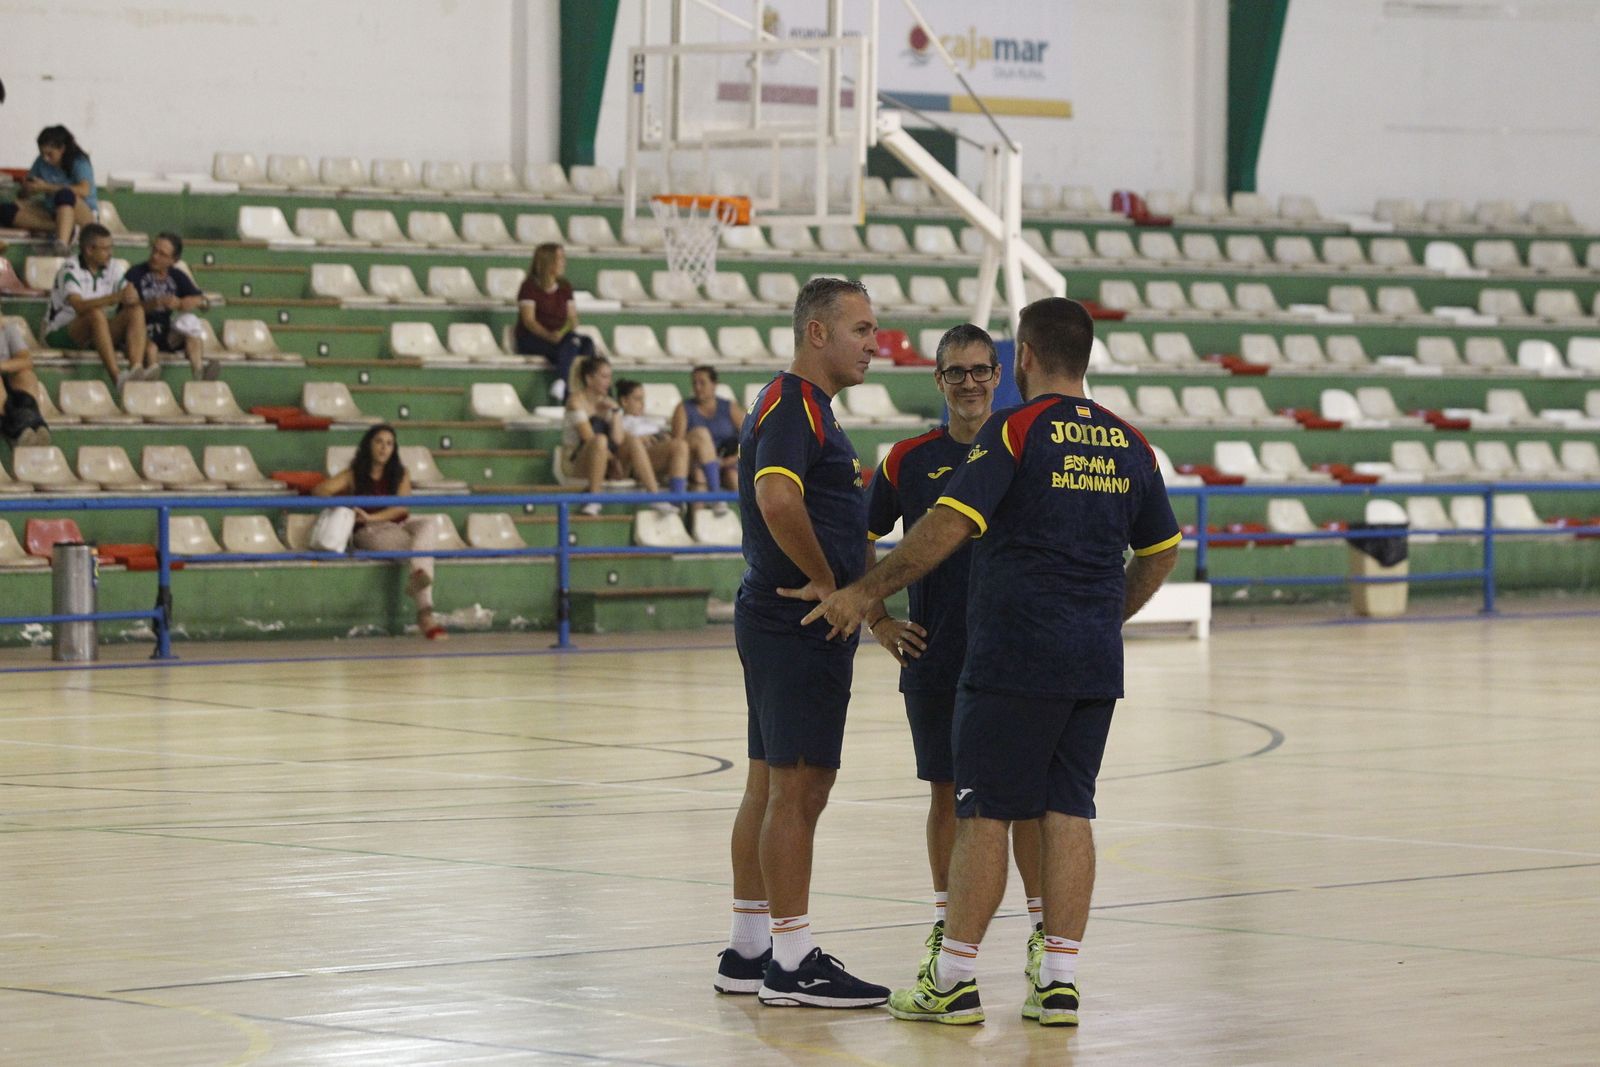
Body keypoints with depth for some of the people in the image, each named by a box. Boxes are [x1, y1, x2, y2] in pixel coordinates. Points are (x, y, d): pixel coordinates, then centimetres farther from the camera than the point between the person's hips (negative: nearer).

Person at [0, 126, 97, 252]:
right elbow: (24, 193, 11)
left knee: (65, 194, -40)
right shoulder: (41, 163, 4)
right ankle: (63, 229, -30)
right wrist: (26, 189, -16)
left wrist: (46, 187, -26)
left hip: (83, 212, -6)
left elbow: (84, 190, -28)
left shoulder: (79, 163, -10)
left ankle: (62, 243, -61)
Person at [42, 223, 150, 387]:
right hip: (60, 334, -6)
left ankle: (136, 367, -40)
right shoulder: (71, 270, -14)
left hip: (96, 333, 6)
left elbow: (130, 299, 2)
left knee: (136, 311, -17)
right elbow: (79, 306, -30)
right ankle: (116, 375, -47)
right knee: (96, 314, -37)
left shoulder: (113, 269, 7)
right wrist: (114, 298, -40)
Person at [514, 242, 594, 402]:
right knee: (571, 343, -34)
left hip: (560, 336, 6)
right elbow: (528, 320, -12)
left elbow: (572, 317, 11)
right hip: (531, 340, -6)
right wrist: (549, 336, -30)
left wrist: (571, 329, -14)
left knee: (587, 342, -25)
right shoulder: (530, 287, -3)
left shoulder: (565, 287, 16)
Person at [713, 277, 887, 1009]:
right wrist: (826, 580, -21)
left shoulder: (803, 406, 18)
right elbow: (776, 497, -33)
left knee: (770, 786, 13)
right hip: (798, 625, -11)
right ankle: (791, 967, -6)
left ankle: (747, 953, 19)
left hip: (783, 620, 11)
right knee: (798, 788, -8)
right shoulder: (793, 406, -15)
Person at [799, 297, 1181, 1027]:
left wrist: (865, 593, -12)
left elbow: (948, 527, -17)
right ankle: (1060, 984, 5)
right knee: (1069, 811, 7)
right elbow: (1161, 553, 19)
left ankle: (954, 981, 3)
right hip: (1095, 664, 5)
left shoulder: (1016, 430, -9)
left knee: (985, 812, 0)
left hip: (1013, 658, -5)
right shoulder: (1129, 444, 10)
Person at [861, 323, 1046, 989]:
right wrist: (878, 620, 6)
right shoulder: (911, 459, 4)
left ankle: (1041, 927, 8)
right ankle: (944, 926, 19)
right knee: (946, 792, 8)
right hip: (935, 655, 1)